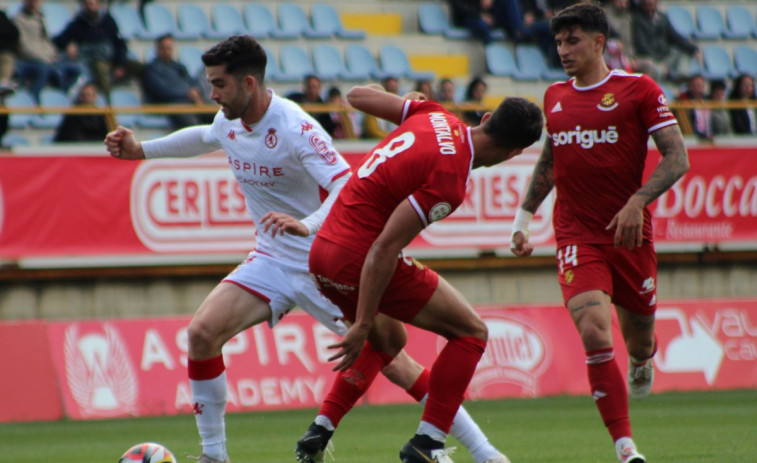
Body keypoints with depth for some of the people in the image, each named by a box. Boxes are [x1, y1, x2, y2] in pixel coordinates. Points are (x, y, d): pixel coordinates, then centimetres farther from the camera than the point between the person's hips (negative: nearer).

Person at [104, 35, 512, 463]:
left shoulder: (296, 128, -23)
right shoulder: (229, 122, 0)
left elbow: (349, 189, -34)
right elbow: (204, 138, 27)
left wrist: (307, 225, -50)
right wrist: (141, 150, 28)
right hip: (273, 261, 6)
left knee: (390, 360, -7)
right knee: (202, 333, -13)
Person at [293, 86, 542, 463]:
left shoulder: (437, 117, 1)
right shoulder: (450, 180, -21)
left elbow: (358, 96, 15)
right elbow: (384, 248, -24)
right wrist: (362, 325, -21)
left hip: (323, 251, 9)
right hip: (359, 260, -9)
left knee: (388, 340, 31)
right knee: (471, 333, 4)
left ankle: (319, 432, 20)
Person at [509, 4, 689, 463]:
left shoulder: (637, 89, -3)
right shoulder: (555, 97, 11)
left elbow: (678, 158, -7)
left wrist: (637, 202, -20)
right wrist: (523, 218, 24)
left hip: (630, 234, -2)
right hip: (576, 236, 2)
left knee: (639, 342, 11)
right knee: (594, 332, -20)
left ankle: (642, 361, 52)